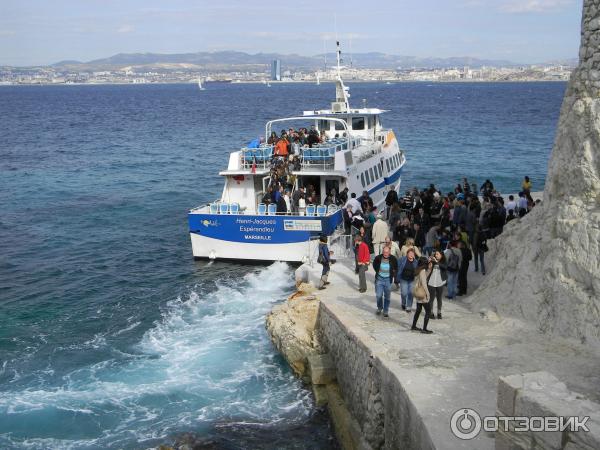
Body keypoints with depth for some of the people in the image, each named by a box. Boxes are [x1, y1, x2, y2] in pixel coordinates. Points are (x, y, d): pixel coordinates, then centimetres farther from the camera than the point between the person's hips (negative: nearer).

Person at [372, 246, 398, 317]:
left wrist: (393, 273, 4)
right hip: (379, 279, 0)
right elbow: (374, 265, 12)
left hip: (388, 279, 0)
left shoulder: (393, 259, -10)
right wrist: (377, 271, 7)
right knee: (378, 295, -2)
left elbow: (396, 268, 11)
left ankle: (385, 311, 20)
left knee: (387, 297, 7)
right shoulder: (378, 258, -11)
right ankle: (379, 308, 25)